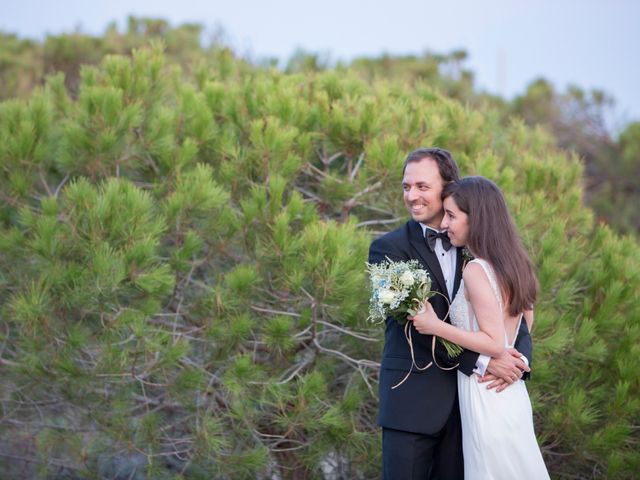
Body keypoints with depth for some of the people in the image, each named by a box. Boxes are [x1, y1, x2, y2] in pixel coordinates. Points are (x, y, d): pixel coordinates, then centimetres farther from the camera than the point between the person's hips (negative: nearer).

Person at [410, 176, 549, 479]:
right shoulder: (512, 263, 7)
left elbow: (494, 343, -22)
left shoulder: (476, 271, -19)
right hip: (511, 393, 9)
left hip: (485, 395, -9)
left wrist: (436, 327, -19)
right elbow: (526, 324, 16)